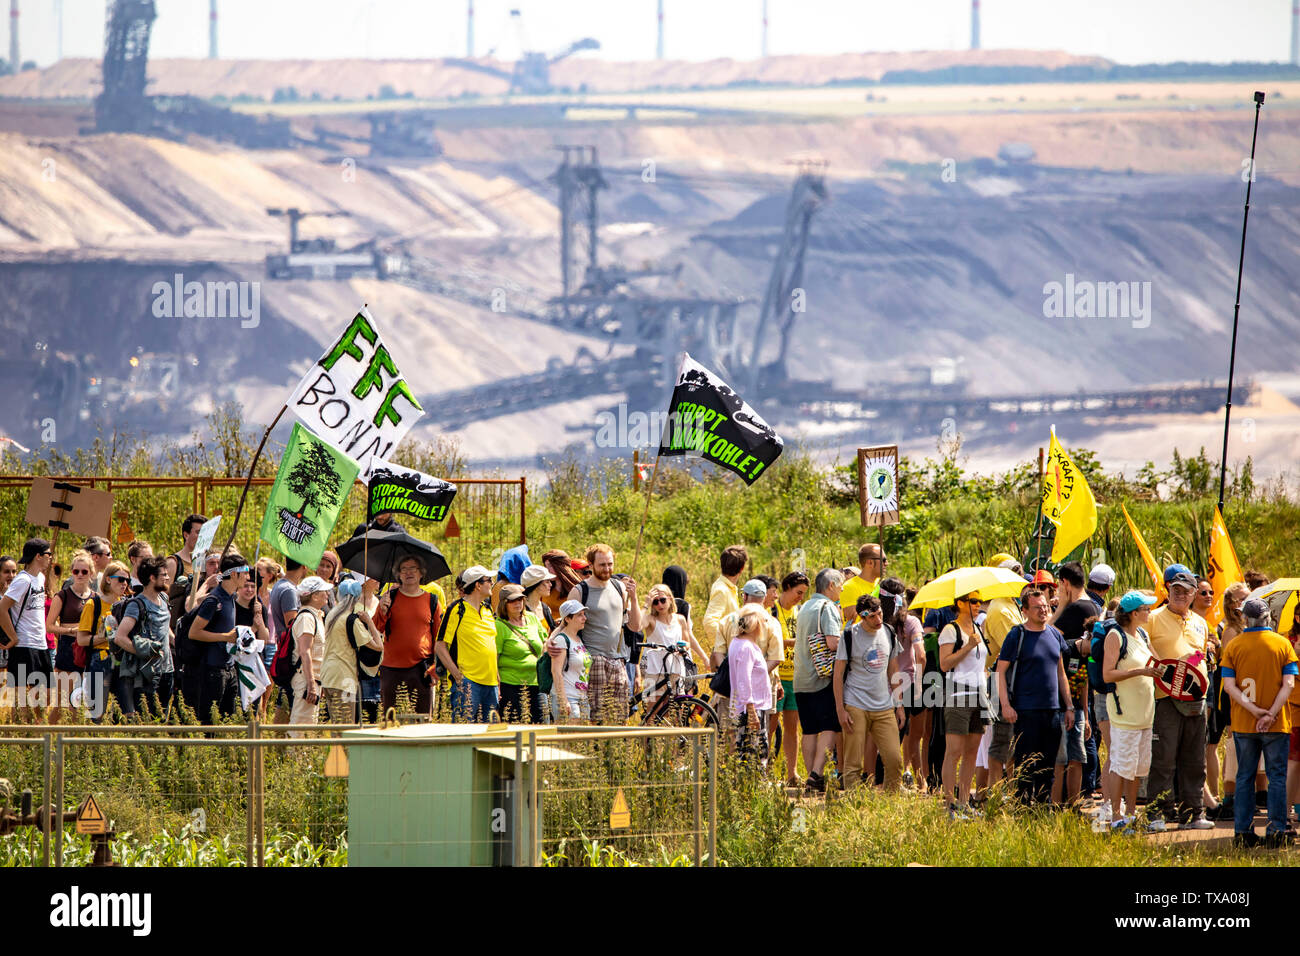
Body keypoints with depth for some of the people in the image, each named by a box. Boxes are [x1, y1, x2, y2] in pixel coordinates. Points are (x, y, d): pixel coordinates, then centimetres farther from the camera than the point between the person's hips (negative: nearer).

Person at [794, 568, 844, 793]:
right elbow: (833, 642, -20)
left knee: (810, 730, 9)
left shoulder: (805, 608, 17)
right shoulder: (828, 608, -9)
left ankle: (812, 777, 8)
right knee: (829, 728, -6)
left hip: (801, 680, 8)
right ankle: (816, 773, -18)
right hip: (823, 679, -8)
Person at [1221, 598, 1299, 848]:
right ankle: (1276, 833, -1)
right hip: (1277, 724, -1)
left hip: (1243, 724, 1)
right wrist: (1271, 714, -13)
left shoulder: (1234, 646, 0)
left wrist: (1254, 710, -13)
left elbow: (1229, 685, -8)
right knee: (1276, 776, 4)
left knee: (1244, 777, 9)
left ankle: (1243, 832, 7)